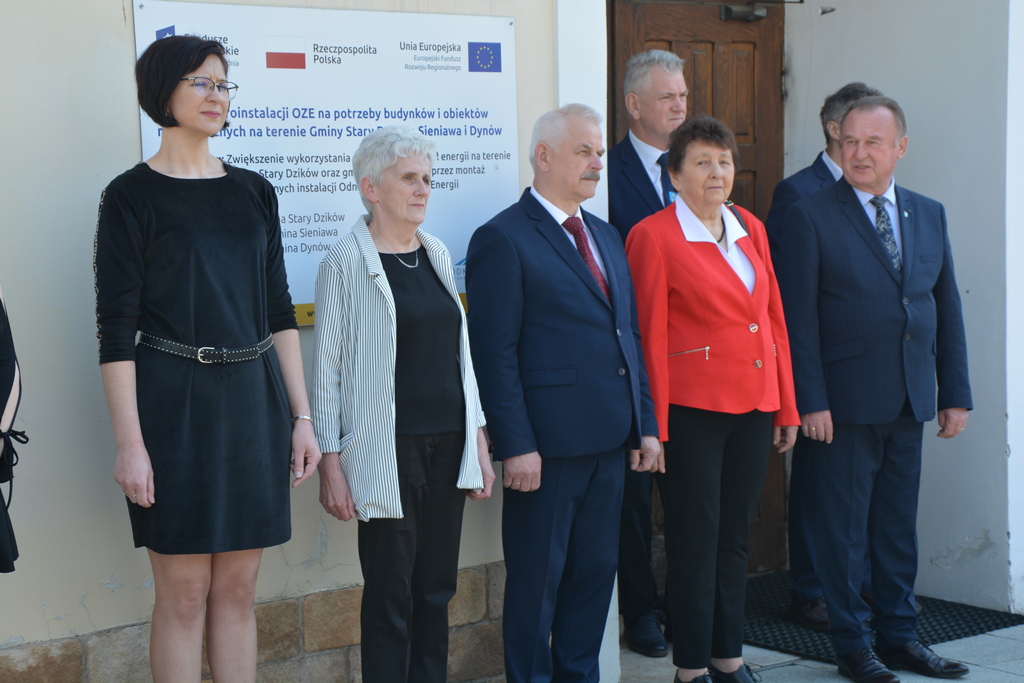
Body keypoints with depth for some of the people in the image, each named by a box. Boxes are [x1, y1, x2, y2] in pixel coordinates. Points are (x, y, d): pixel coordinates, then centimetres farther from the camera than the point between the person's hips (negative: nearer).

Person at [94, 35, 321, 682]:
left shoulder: (254, 191, 11)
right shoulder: (133, 194, -4)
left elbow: (279, 309, 13)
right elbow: (116, 326, -8)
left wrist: (302, 416, 7)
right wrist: (130, 444, -14)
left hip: (254, 402, 5)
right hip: (174, 403, -4)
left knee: (238, 587, 10)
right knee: (184, 592, 1)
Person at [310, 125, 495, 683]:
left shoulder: (437, 254, 12)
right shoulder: (346, 263, -6)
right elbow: (327, 368, -6)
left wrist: (479, 440, 13)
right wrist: (330, 461, -11)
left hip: (447, 446, 6)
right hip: (388, 450, -6)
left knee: (436, 588, 10)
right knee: (390, 595, 1)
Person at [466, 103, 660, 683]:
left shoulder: (607, 237, 16)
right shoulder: (503, 239, -9)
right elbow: (496, 354, -13)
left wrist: (646, 423, 11)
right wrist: (516, 445, -17)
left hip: (609, 440, 7)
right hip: (546, 444, -7)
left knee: (596, 570, 14)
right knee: (538, 578, 4)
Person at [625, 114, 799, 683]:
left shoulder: (750, 228, 10)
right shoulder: (653, 236, -8)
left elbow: (774, 318, 13)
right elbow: (650, 337, -10)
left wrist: (786, 407, 10)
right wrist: (655, 427, -13)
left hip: (754, 405, 6)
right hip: (693, 407, -6)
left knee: (735, 535, 13)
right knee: (696, 540, 2)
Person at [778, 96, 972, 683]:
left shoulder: (930, 215, 11)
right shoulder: (811, 217, -4)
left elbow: (947, 308, 13)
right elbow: (799, 319, -7)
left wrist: (956, 393, 8)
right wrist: (810, 401, -13)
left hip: (911, 400, 5)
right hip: (846, 402, -4)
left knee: (900, 523, 12)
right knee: (845, 526, 3)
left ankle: (899, 635, 23)